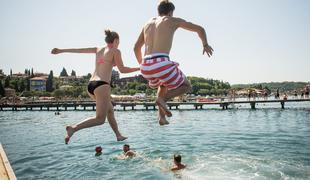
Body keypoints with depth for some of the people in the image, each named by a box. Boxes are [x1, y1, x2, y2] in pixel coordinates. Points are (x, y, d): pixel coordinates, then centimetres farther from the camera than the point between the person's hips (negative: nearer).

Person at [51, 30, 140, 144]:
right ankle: (73, 128, -21)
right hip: (102, 85, -8)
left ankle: (118, 135, 27)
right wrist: (138, 68, 7)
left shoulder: (98, 50, 19)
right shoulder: (115, 51, 2)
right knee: (100, 119, -6)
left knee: (110, 110, 21)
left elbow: (78, 50, 22)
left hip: (91, 85, 8)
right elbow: (122, 69, -3)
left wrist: (61, 50, 30)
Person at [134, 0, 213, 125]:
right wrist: (205, 44, 39)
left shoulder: (148, 23, 26)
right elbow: (200, 29, 21)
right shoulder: (174, 20, 14)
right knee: (186, 86, 20)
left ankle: (161, 116, 22)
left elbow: (136, 48, 32)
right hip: (161, 65, -5)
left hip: (146, 67, 6)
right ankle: (162, 99, -7)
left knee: (164, 84, 37)